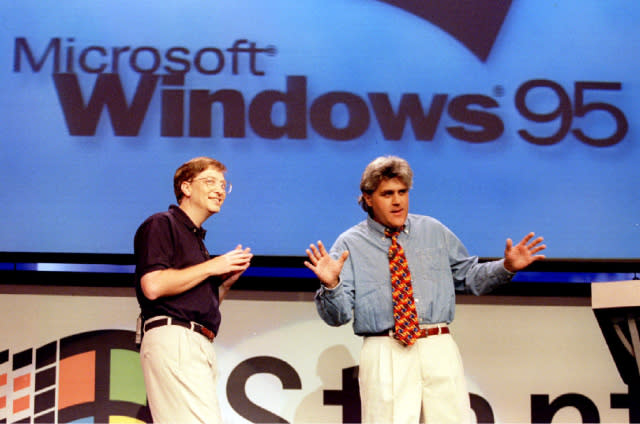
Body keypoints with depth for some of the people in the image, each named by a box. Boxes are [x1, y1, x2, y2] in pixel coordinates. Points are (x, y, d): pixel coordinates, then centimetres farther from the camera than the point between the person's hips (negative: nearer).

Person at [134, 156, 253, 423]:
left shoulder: (196, 238, 28)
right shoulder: (160, 225, 1)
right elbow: (153, 286, -15)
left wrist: (229, 278, 12)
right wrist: (211, 267, -6)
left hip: (200, 343, 9)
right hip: (172, 338, -9)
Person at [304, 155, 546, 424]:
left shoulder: (435, 232, 16)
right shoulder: (350, 245, 5)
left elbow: (469, 275, 24)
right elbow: (337, 316, -1)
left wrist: (506, 268, 7)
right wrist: (331, 284, -22)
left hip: (440, 351, 3)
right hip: (385, 357, -3)